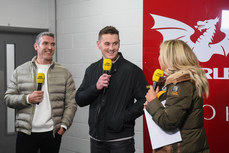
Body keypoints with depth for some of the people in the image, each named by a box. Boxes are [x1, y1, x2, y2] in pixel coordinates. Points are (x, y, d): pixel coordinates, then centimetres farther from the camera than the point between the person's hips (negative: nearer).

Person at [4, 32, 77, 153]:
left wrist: (64, 125, -6)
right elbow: (8, 99, 4)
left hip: (52, 133, 0)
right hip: (26, 132, 0)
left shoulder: (64, 73, 6)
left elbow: (71, 103, 3)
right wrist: (27, 99, -12)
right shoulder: (20, 71, 7)